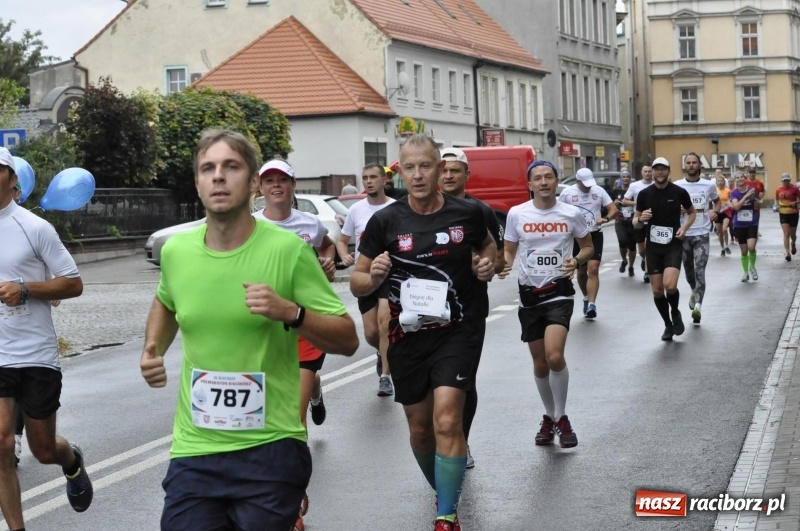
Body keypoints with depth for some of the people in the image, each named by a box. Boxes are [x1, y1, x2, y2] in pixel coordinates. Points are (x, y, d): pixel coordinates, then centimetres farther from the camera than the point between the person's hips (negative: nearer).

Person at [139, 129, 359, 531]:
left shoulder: (288, 250, -8)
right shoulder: (175, 250, 3)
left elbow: (347, 340, -6)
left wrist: (290, 312, -22)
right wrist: (153, 348, 9)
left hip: (271, 449, -3)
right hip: (193, 452, 3)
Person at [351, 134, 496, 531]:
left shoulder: (467, 213, -4)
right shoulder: (385, 221, -5)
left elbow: (488, 245, 18)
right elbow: (357, 283, 2)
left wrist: (488, 266, -4)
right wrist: (374, 278, -21)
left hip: (455, 332, -2)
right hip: (407, 337, 2)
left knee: (447, 422, -17)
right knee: (420, 428, 14)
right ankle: (444, 492, 41)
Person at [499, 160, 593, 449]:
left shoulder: (572, 214, -3)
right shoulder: (516, 214, -1)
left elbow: (588, 247, 10)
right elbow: (508, 250, 9)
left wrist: (577, 260, -12)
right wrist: (504, 264, -13)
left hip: (559, 291, -2)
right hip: (529, 293, 2)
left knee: (555, 356, -20)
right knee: (540, 363, 10)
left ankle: (561, 418, 0)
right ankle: (549, 417, 31)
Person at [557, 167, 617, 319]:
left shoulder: (599, 191, -2)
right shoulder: (567, 192, -5)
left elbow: (613, 209, 0)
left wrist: (606, 218, -20)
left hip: (595, 235, -1)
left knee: (593, 269, -14)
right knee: (581, 271, 12)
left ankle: (591, 304, -18)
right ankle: (586, 299, 34)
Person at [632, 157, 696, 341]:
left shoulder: (679, 192, -5)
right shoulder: (644, 194, -1)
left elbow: (692, 212, 12)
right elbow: (635, 222, 6)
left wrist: (684, 227, -7)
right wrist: (641, 219, -17)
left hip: (673, 244, -2)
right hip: (653, 246, 2)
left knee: (670, 285, -21)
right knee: (657, 290, 4)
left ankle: (676, 313, 10)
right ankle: (668, 325, 26)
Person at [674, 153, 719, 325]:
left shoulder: (709, 185, 1)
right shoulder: (677, 186, -1)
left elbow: (717, 201, 18)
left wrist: (715, 211, -3)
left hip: (702, 234, -2)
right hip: (684, 234, 2)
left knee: (699, 270, -11)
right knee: (688, 270, 15)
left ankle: (698, 307, -16)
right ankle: (695, 292, 45)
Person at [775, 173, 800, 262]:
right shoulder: (778, 190, 1)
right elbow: (777, 199, 18)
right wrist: (777, 206, 0)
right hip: (783, 214, 1)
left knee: (793, 234, 13)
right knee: (786, 234, -9)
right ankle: (788, 254, -11)